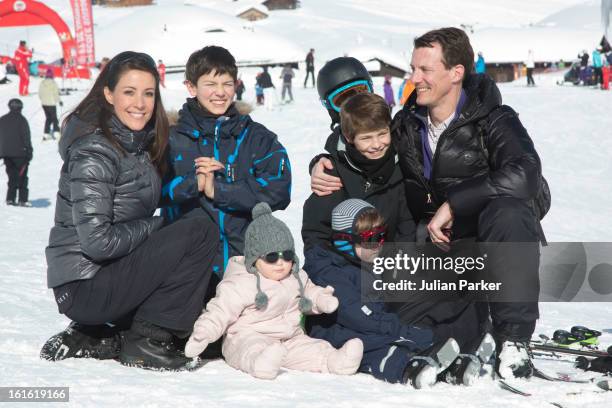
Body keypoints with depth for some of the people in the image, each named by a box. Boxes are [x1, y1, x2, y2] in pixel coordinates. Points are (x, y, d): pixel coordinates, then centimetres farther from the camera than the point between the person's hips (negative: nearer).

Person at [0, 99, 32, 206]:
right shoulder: (21, 120, -9)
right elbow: (26, 138, -10)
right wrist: (29, 152, -5)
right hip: (20, 153, -5)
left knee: (12, 176, 13)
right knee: (22, 176, 1)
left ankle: (10, 198, 8)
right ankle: (23, 200, -3)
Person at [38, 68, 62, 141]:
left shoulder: (41, 83, 0)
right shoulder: (53, 83, -14)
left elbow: (39, 94, 6)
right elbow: (56, 93, -12)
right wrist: (59, 101, 3)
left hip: (44, 103, 5)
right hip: (52, 103, -5)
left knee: (48, 118, 15)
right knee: (54, 118, 6)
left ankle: (46, 134, 10)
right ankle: (56, 132, -5)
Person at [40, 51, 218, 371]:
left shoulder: (139, 145, 10)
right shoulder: (94, 153, -18)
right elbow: (98, 241, -24)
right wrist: (155, 226, -10)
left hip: (113, 274, 9)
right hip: (85, 285, -9)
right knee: (200, 232, -17)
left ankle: (89, 339, 13)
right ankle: (146, 341, -11)